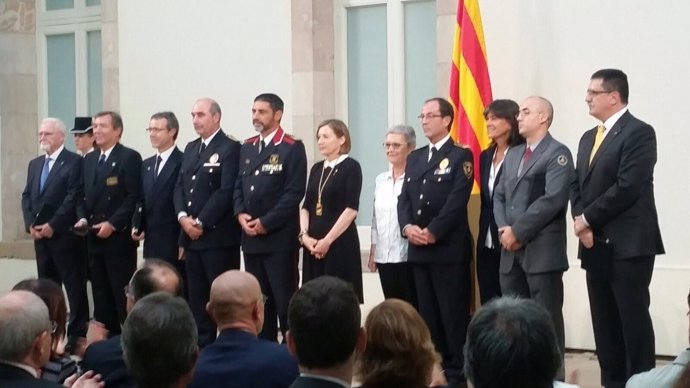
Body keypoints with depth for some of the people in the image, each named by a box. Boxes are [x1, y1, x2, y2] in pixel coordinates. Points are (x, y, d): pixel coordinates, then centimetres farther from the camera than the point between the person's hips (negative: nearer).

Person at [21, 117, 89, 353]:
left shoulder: (74, 162, -6)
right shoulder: (35, 164, 17)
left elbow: (74, 198, -14)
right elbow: (26, 196, 15)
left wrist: (52, 226, -16)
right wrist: (30, 225, -1)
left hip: (65, 236, -7)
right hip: (40, 236, 7)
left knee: (75, 287, -3)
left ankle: (78, 335, 0)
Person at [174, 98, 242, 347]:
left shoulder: (230, 148, -7)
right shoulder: (191, 148, 18)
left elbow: (227, 191, -15)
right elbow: (179, 186, 14)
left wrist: (201, 223, -16)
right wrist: (183, 217, -4)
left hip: (219, 236, -7)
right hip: (191, 235, 7)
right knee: (197, 296, 10)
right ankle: (202, 346, 16)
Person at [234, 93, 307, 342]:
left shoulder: (292, 148, -6)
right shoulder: (247, 148, 15)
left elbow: (294, 192, -12)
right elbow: (238, 186, 16)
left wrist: (266, 223, -15)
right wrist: (241, 214, -3)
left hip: (279, 237, -7)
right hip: (251, 237, 7)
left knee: (285, 300, -4)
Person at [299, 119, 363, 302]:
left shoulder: (351, 167, -4)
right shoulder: (316, 169, 14)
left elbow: (351, 209, -12)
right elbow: (306, 206, 13)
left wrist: (327, 240, -13)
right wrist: (304, 235, -3)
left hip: (340, 243, -6)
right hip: (313, 245, 6)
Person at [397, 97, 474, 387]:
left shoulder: (460, 156, -3)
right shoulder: (414, 158, 17)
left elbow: (457, 201, -13)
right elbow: (404, 198, 11)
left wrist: (432, 232, -17)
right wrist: (408, 227, -7)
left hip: (449, 248, -6)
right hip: (418, 250, 6)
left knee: (454, 313, -4)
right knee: (428, 314, 9)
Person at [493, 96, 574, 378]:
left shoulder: (557, 153, -5)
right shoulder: (513, 155, 20)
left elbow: (552, 199, -16)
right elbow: (499, 196, 16)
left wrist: (518, 231, -15)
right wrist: (504, 228, -3)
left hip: (542, 250, -7)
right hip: (511, 250, 8)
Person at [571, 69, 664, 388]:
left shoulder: (639, 133, -8)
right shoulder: (589, 138, 19)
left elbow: (627, 187, -18)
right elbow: (577, 186, 15)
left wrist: (588, 218, -11)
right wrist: (580, 222, -3)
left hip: (629, 244, -8)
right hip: (595, 245, 8)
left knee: (633, 319, -6)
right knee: (604, 322, 9)